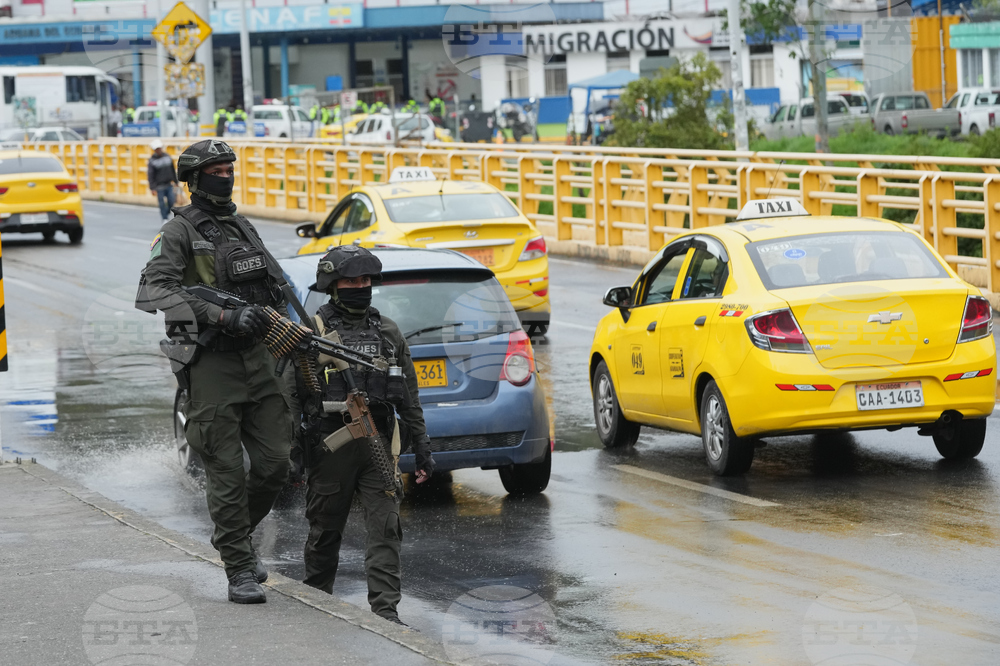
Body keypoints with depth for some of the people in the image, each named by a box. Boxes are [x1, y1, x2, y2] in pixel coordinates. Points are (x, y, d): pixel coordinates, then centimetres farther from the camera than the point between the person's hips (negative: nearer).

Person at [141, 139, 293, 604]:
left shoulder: (243, 227, 18)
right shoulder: (179, 233, -5)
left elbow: (273, 284, 27)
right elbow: (158, 290, -19)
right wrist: (223, 317, -27)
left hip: (257, 357, 6)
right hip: (211, 363, -6)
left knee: (275, 463, 3)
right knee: (227, 474, -5)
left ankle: (235, 535, 26)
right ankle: (240, 570, 1)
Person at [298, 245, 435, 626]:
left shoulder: (388, 332, 13)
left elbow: (409, 397, 17)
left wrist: (422, 449, 13)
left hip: (379, 446, 3)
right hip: (330, 447, -3)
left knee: (386, 530, -6)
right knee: (325, 531, 7)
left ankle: (384, 609, -8)